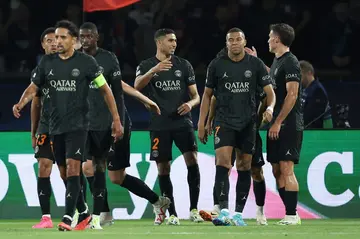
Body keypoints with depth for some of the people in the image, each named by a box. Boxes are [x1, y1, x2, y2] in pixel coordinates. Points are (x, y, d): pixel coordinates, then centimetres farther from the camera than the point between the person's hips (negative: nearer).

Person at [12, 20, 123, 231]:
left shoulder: (86, 62, -5)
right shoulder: (47, 62, 6)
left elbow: (105, 89, 1)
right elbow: (33, 88, 11)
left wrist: (116, 119, -2)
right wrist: (21, 104, -11)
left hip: (77, 125, -5)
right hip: (56, 126, 5)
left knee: (72, 168, -17)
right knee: (65, 172, 11)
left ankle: (68, 217, -21)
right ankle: (83, 212, 26)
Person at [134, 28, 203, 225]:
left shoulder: (184, 65, 10)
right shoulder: (146, 66, 4)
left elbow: (196, 95, 12)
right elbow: (137, 86, -17)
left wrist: (191, 103, -12)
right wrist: (153, 71, -33)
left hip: (182, 121, 1)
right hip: (160, 125, -1)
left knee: (192, 159, -16)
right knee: (163, 168, -1)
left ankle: (194, 209, -10)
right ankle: (172, 214, 7)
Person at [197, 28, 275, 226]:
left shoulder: (255, 64, 2)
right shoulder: (216, 65, 2)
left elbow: (269, 91, 2)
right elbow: (207, 94, 9)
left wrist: (270, 107, -20)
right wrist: (201, 124, 4)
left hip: (248, 122, 2)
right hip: (224, 121, -2)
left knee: (244, 167, 4)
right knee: (223, 162, -18)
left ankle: (238, 213, 12)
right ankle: (224, 211, -25)